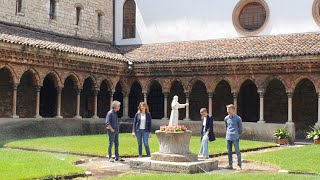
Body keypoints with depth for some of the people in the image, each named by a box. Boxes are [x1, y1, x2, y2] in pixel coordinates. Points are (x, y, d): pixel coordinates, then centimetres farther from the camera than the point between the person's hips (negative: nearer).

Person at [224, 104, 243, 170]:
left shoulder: (238, 118, -7)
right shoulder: (226, 118, 7)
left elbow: (240, 128, 4)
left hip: (235, 138, -5)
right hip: (228, 137, 5)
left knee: (237, 151, -2)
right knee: (229, 152, 9)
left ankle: (239, 165, 5)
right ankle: (230, 165, 17)